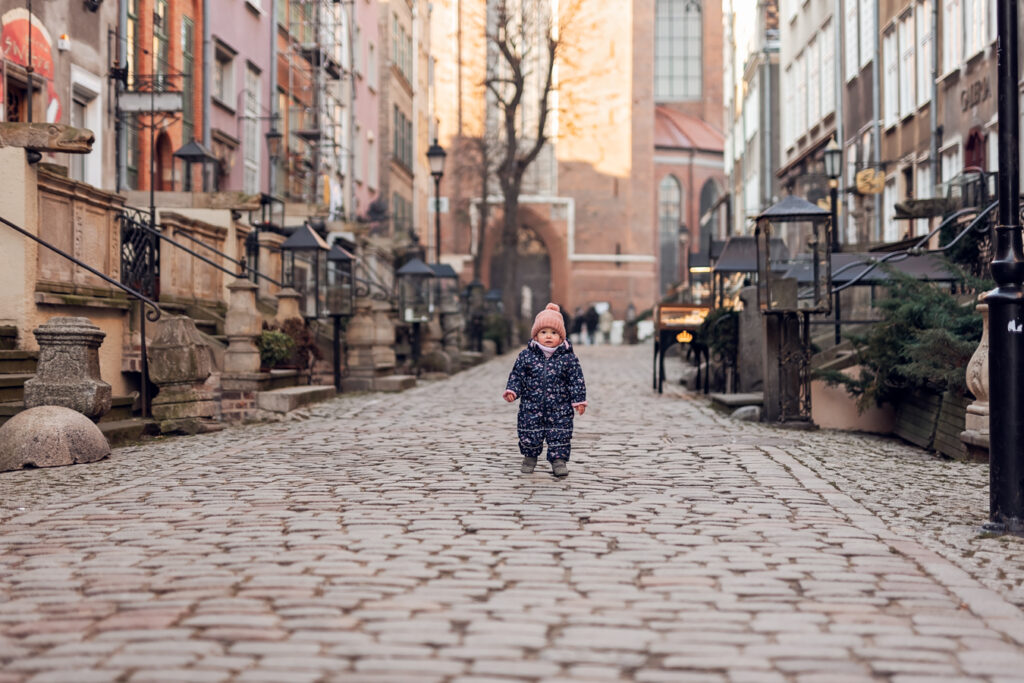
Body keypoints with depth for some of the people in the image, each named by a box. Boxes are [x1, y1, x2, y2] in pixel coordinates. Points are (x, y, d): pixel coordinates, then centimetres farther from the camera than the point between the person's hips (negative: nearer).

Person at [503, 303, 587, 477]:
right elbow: (517, 375, 5)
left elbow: (576, 380, 0)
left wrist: (579, 400, -3)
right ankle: (530, 456, 30)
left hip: (559, 408, -1)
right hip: (531, 406, 1)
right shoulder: (526, 355, -1)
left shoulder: (568, 358, -4)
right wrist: (512, 391, -9)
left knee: (559, 434, 0)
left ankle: (558, 460, 12)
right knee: (529, 434, 7)